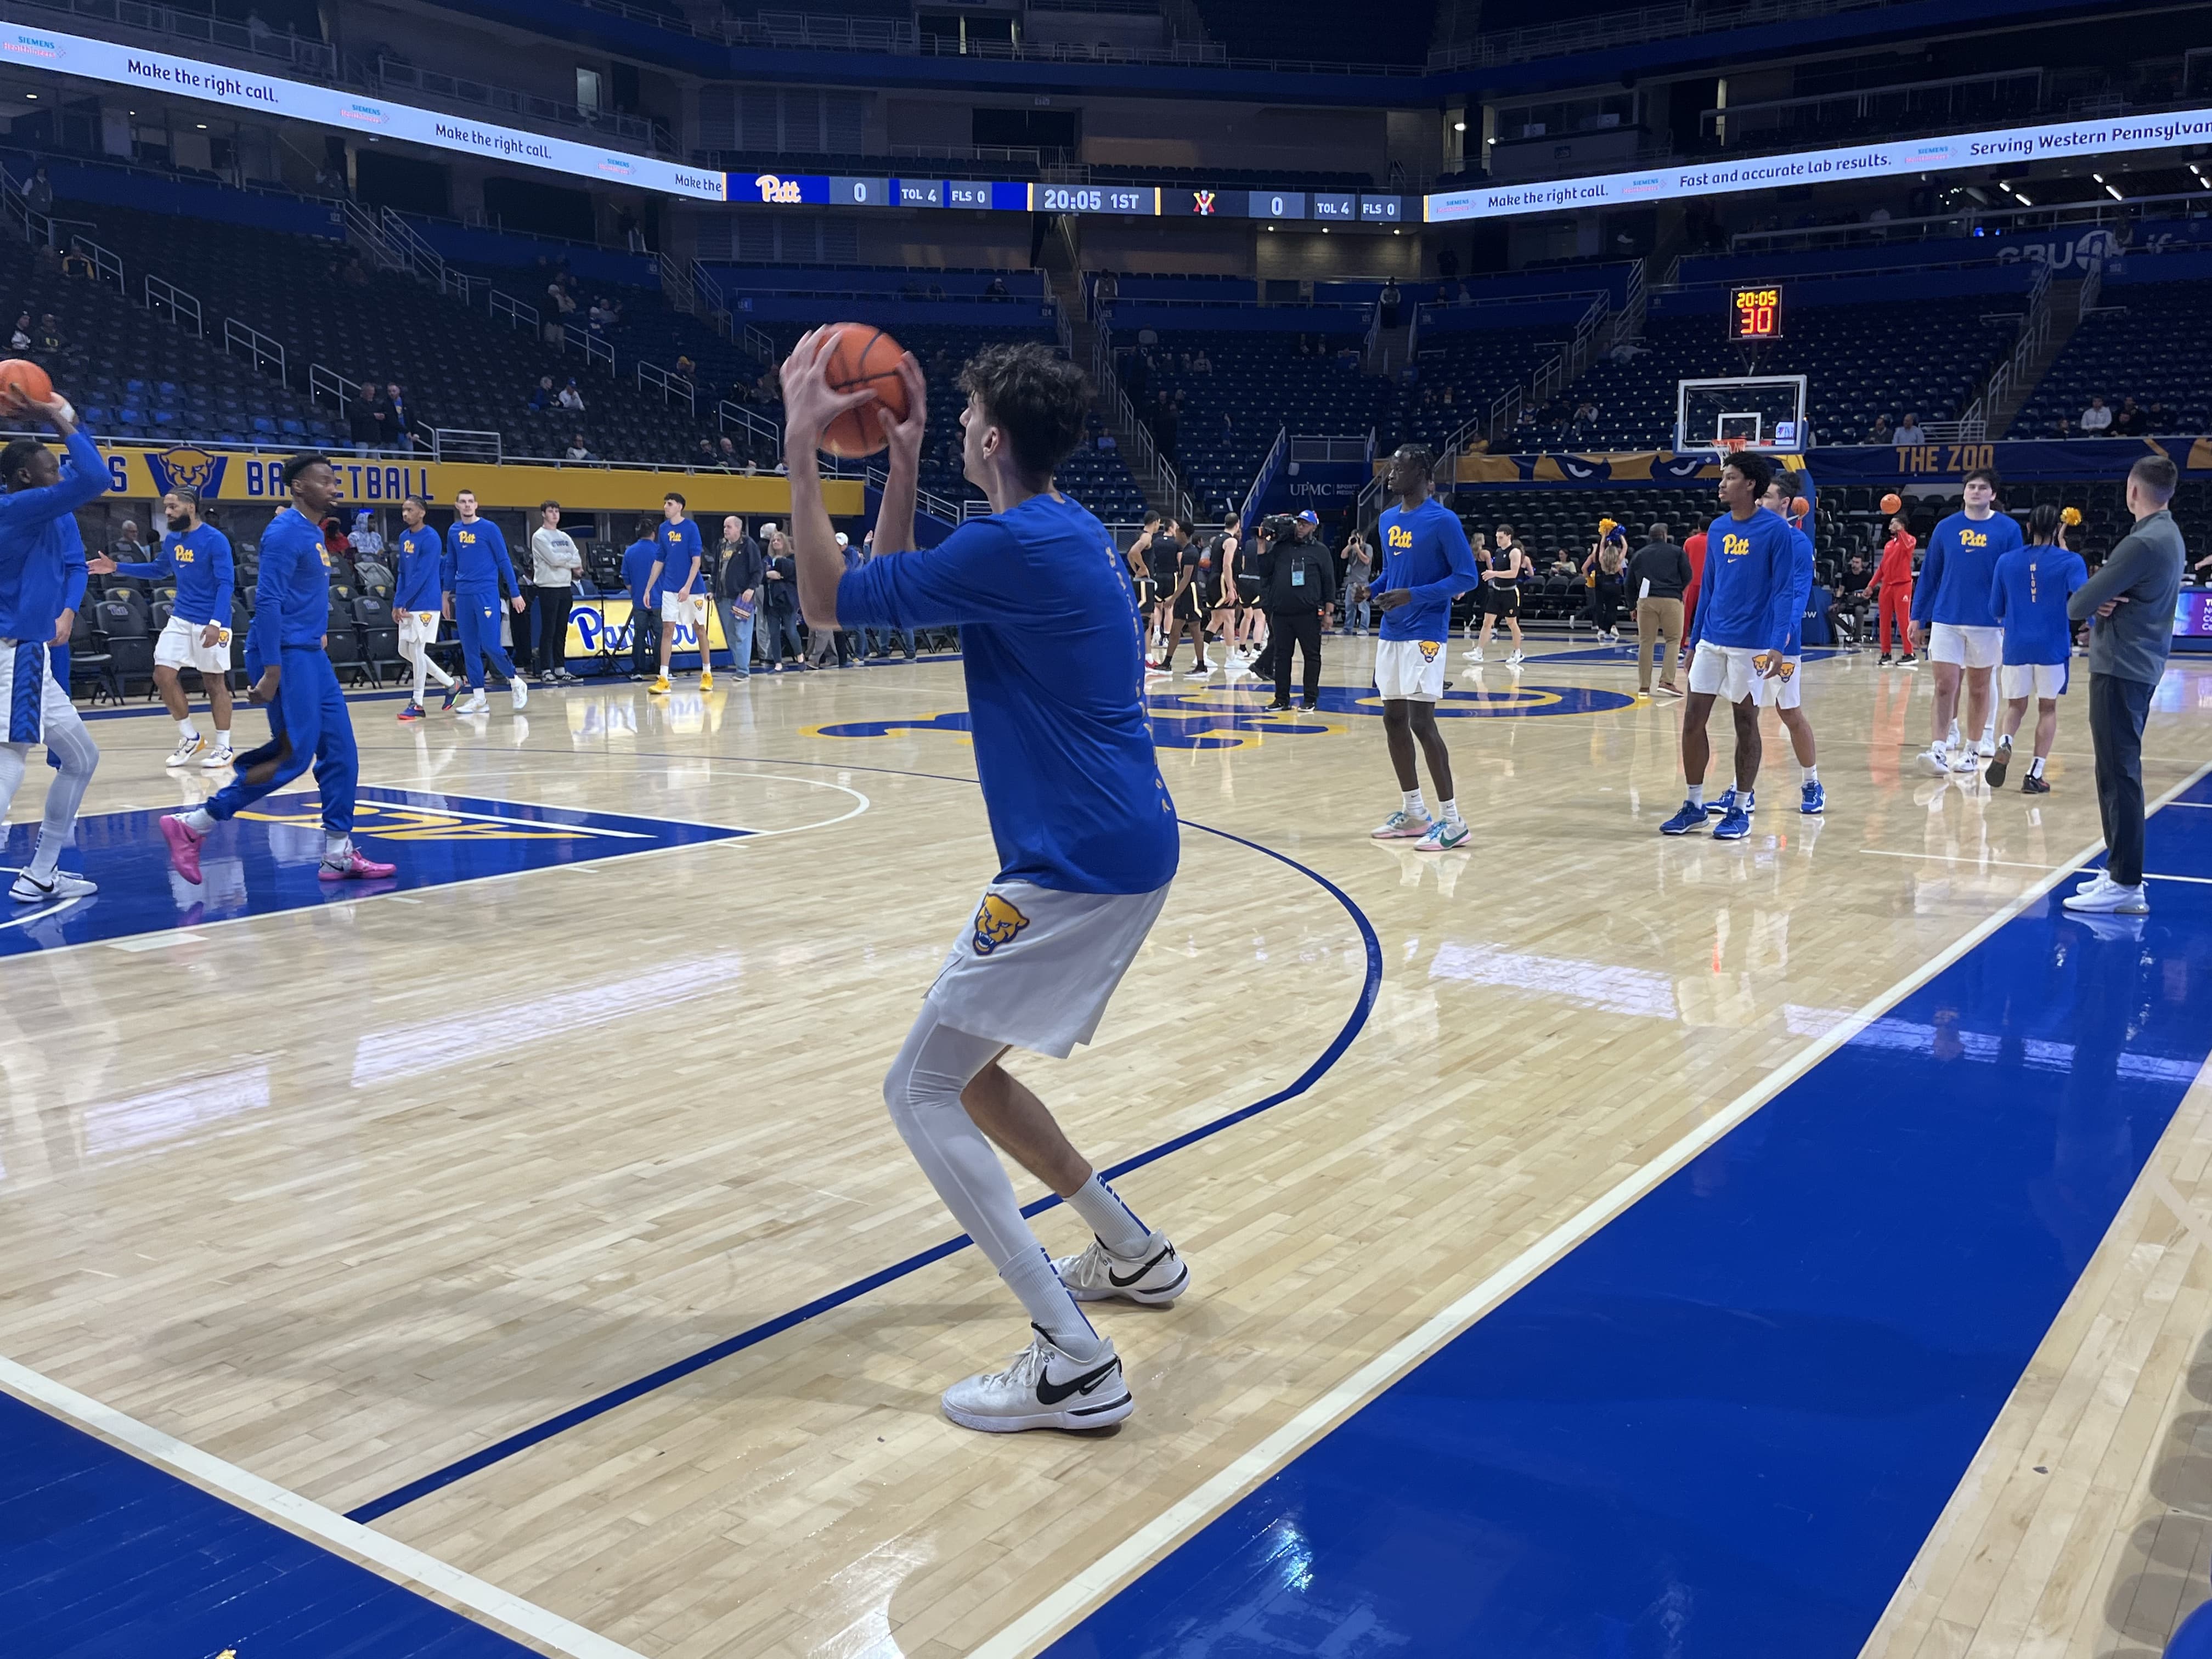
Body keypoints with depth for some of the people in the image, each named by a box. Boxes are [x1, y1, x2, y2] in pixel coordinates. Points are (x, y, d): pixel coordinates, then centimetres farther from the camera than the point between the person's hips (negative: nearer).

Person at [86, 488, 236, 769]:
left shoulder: (215, 540, -13)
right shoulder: (171, 540, 8)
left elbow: (225, 583, -17)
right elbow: (159, 570, 26)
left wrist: (216, 623, -26)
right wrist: (117, 568, 17)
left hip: (210, 622, -7)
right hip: (180, 618, 7)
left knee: (215, 682, 1)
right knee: (163, 675, 0)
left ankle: (224, 748, 11)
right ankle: (190, 738, 15)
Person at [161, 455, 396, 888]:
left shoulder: (312, 533, 16)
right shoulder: (285, 531, -14)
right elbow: (267, 601, -20)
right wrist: (271, 671, -23)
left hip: (310, 655, 10)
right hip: (286, 656, -10)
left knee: (341, 752, 6)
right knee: (293, 756, -8)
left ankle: (339, 854, 9)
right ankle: (192, 825, -1)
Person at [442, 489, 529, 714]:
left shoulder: (489, 528, -2)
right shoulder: (453, 532, 12)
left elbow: (504, 561, -2)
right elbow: (451, 566, 20)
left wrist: (515, 593, -4)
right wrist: (447, 594, 19)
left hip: (487, 593, -5)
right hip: (463, 596, 5)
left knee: (490, 645, -12)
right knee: (469, 648, 4)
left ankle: (516, 681, 10)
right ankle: (478, 698, 9)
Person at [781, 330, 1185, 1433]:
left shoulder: (1013, 546, -16)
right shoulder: (1068, 532, 14)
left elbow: (829, 603, -11)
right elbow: (898, 591, 23)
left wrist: (802, 449, -7)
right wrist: (900, 459, 19)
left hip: (1078, 866, -10)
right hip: (1124, 849, 10)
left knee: (919, 1093, -5)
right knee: (963, 1072, 21)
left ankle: (1075, 1366, -6)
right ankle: (1135, 1254, 33)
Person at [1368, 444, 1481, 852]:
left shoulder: (1443, 520, -12)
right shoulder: (1388, 519, 11)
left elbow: (1468, 576, -13)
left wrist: (1413, 596, -22)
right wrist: (1372, 590, 1)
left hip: (1424, 635, -8)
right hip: (1391, 634, 8)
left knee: (1421, 722, -11)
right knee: (1394, 720, 10)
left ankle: (1453, 821, -3)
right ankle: (1413, 813, 21)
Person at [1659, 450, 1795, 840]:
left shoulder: (1776, 529, -8)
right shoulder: (1717, 529, 9)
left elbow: (1783, 591, -10)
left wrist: (1778, 646, -18)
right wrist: (1694, 641, 15)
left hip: (1752, 644, -6)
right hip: (1711, 641, 6)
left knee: (1746, 724, 3)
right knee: (1693, 719, 3)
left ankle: (1741, 810, 13)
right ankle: (1694, 806, 14)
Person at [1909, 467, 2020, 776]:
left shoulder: (2008, 529, 0)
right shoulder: (1946, 528, 4)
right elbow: (1929, 575, 8)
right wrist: (1917, 619, 5)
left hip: (1987, 623, -1)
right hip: (1946, 620, 1)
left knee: (1978, 688, 10)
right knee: (1945, 686, -5)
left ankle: (1970, 750, 19)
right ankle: (1938, 750, -6)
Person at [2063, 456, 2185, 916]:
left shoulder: (2143, 543, -18)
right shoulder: (2170, 536, 14)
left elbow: (2078, 604, -18)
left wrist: (2091, 604, 3)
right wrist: (2102, 603, -9)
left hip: (2121, 668, -10)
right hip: (2142, 666, 10)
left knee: (2118, 774, -8)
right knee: (2121, 771, 16)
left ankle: (2126, 886, -6)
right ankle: (2121, 869, 23)